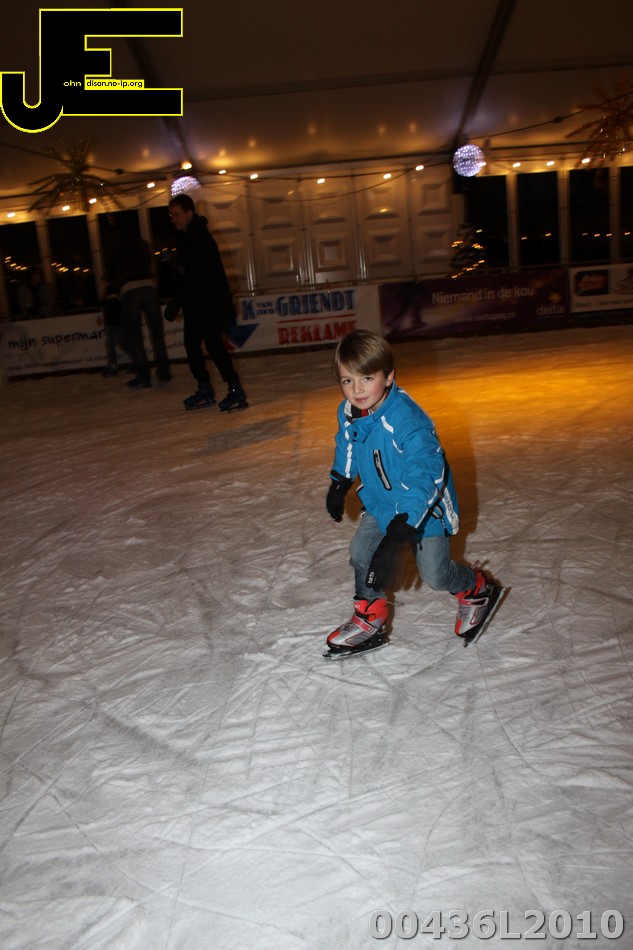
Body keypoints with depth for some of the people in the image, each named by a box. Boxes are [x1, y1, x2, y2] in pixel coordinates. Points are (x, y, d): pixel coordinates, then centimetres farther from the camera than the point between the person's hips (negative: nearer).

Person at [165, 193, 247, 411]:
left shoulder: (200, 237, -17)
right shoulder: (186, 236, 13)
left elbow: (197, 277, -24)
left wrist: (177, 301, -24)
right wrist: (177, 301, 10)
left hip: (213, 302, -10)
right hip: (195, 303, 10)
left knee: (213, 344, -17)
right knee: (191, 344, 9)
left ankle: (236, 391, -12)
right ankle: (205, 390, 19)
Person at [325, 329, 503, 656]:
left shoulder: (406, 420, -37)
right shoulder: (347, 412, -12)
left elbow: (423, 478, -42)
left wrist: (396, 536, -48)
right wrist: (339, 486, 24)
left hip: (424, 508, -6)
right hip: (381, 503, 7)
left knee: (435, 573, 2)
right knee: (361, 554, 3)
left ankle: (476, 590, 34)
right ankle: (369, 619, 24)